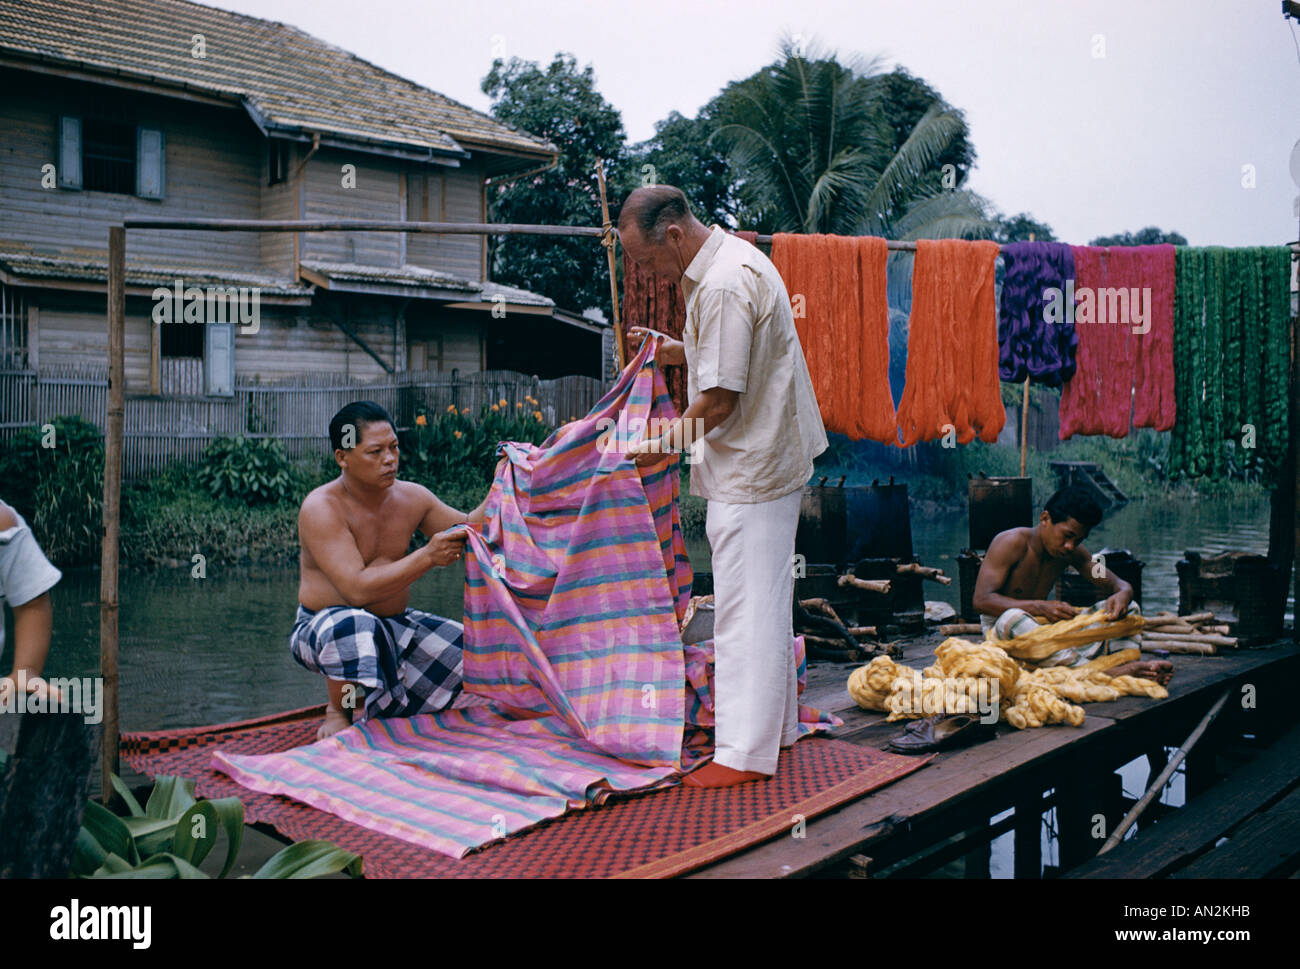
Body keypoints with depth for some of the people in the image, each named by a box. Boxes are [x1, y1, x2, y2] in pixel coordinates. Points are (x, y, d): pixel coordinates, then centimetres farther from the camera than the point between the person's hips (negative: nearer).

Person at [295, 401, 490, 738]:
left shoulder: (412, 497, -2)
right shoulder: (321, 508, -20)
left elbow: (469, 530, 12)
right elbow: (358, 589, -29)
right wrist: (426, 557, -35)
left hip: (395, 626, 7)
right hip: (322, 629, -7)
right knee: (353, 625, -40)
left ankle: (380, 706, 14)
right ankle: (337, 711, -10)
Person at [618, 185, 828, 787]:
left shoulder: (724, 286, -23)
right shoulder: (729, 260, 10)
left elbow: (719, 399, -23)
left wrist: (664, 444, -11)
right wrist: (679, 352, 12)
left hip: (751, 469, -11)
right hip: (768, 458, 11)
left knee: (746, 606, -5)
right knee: (765, 599, 17)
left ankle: (746, 751, 2)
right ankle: (776, 724, 29)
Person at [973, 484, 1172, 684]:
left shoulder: (1072, 552, 3)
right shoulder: (1010, 543, -15)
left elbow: (1116, 584, 5)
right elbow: (981, 600, -24)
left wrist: (1123, 595, -22)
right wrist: (1040, 607, -35)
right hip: (1002, 631, -6)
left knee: (1129, 608, -2)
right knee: (1013, 618, -44)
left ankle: (1127, 661, -35)